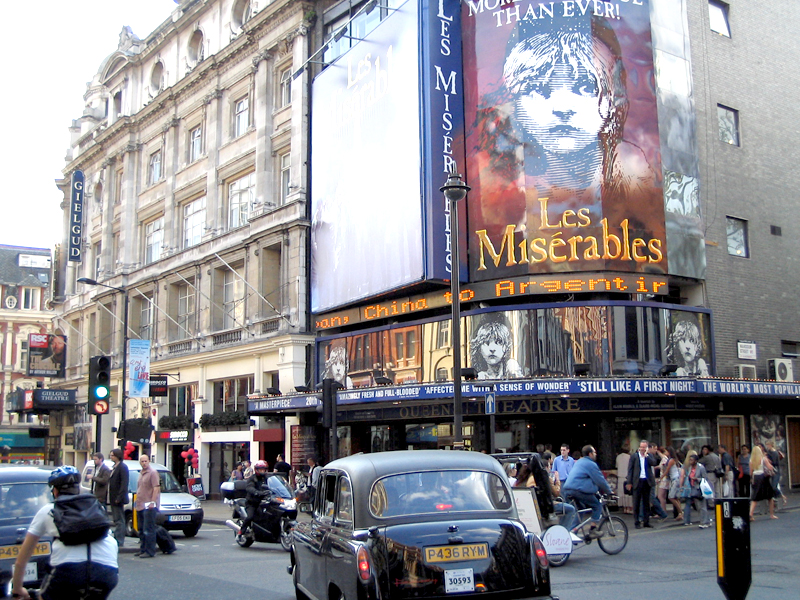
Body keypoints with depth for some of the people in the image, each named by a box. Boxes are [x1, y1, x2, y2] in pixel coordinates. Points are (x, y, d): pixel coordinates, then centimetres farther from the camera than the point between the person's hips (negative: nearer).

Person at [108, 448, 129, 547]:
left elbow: (124, 484, -20)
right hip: (113, 499, 10)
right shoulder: (114, 467, 17)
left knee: (119, 520, -7)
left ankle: (119, 541, -5)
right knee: (117, 520, 14)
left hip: (118, 499, -10)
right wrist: (110, 497, 11)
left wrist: (119, 497, -24)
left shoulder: (122, 467, -13)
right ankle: (117, 539, 21)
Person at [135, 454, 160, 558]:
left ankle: (150, 551, -6)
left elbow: (156, 488, -16)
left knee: (148, 530, -8)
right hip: (140, 506, 9)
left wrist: (152, 502, -21)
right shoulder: (141, 473, 18)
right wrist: (137, 502, 17)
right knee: (141, 530, 14)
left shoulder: (152, 472, -10)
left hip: (149, 506, -9)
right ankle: (142, 549, 22)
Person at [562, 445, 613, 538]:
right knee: (597, 506, 4)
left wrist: (600, 489, 37)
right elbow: (600, 480, -3)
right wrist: (608, 491, 10)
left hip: (567, 489, 9)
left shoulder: (579, 462, 25)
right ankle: (593, 530, -1)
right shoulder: (591, 464, -4)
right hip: (579, 490, -9)